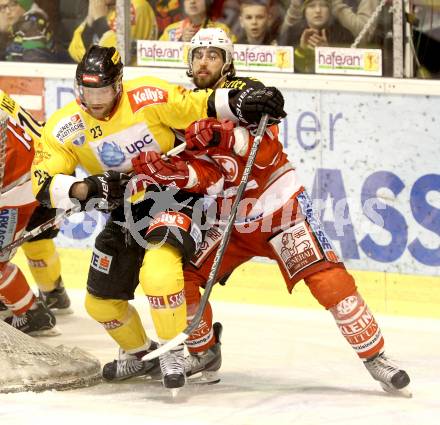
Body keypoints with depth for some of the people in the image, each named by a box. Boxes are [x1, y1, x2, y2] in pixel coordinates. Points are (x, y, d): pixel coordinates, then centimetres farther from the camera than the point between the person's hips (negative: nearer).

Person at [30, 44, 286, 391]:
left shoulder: (147, 98, -19)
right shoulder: (65, 127, -9)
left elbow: (199, 106, -16)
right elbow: (45, 185, -13)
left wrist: (241, 104, -32)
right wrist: (85, 189, -30)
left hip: (175, 197, -6)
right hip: (126, 215, 6)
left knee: (158, 271, -33)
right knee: (101, 302, 12)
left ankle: (173, 351, -14)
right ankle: (139, 354, 40)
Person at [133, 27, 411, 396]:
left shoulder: (247, 91, -10)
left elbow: (267, 151, -25)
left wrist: (224, 135, -41)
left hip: (279, 206, -5)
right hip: (228, 219, 5)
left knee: (326, 278, -17)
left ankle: (375, 356, -9)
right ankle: (205, 352, 16)